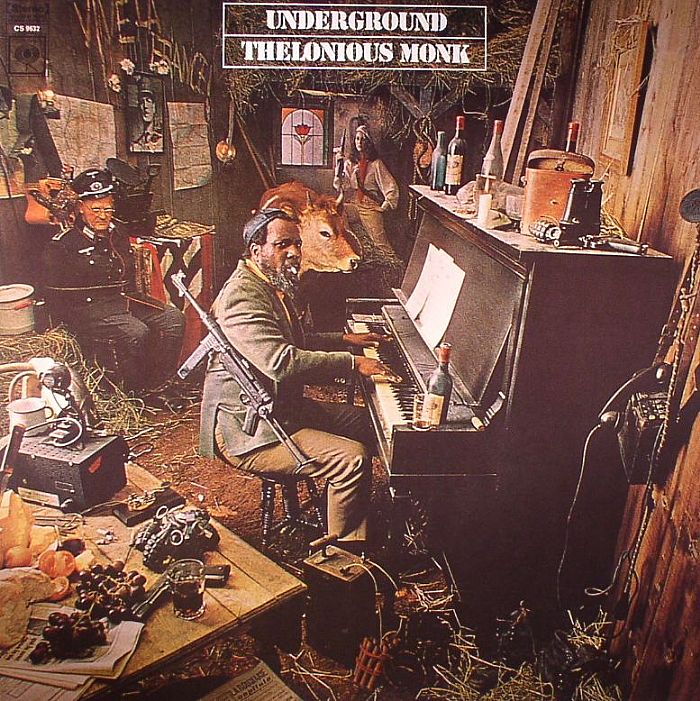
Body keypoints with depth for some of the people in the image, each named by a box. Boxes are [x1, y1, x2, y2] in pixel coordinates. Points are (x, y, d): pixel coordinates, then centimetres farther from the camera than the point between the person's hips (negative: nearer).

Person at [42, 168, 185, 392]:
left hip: (123, 299, 7)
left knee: (173, 316, -16)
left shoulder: (119, 236, 17)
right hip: (86, 307, -6)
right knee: (135, 332, -32)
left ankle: (158, 384, -9)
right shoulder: (61, 245, -3)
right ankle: (135, 392, -11)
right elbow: (55, 293, -5)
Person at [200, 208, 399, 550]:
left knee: (367, 421, 14)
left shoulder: (273, 285, 11)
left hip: (282, 406, 11)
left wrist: (344, 339, 18)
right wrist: (352, 362, -29)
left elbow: (295, 341, 27)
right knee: (353, 459, -20)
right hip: (248, 431, -11)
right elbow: (283, 362, -35)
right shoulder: (241, 296, -23)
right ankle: (345, 555, -3)